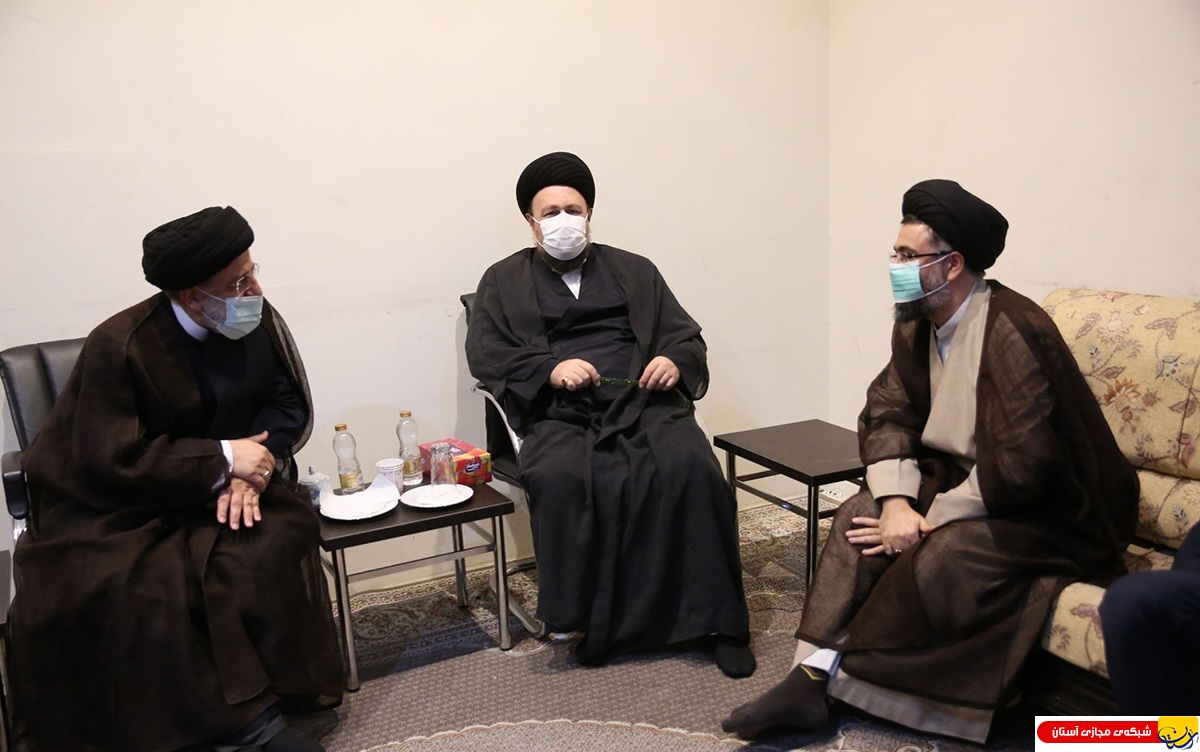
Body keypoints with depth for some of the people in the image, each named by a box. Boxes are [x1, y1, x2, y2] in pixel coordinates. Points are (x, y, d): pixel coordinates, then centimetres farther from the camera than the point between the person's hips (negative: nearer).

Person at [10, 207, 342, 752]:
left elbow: (288, 405, 3)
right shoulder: (119, 345, -18)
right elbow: (113, 461, -20)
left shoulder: (258, 321, -4)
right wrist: (223, 459, -22)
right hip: (117, 510, -3)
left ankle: (253, 706, -12)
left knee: (272, 544, -26)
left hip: (224, 488, 4)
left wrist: (253, 471, -16)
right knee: (144, 592, -29)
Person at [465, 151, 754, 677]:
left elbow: (686, 335, 20)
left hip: (643, 402, 2)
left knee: (690, 466, -28)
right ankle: (591, 619, -21)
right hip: (559, 415, -1)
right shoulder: (504, 280, 19)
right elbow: (484, 354, 6)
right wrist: (549, 369, -12)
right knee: (559, 477, -35)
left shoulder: (634, 271, 25)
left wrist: (676, 361, -5)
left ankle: (717, 620, -18)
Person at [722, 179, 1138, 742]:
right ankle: (810, 680, -14)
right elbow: (886, 413, 1)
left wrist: (927, 520, -22)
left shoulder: (1014, 331, -25)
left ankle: (834, 678, -7)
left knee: (939, 558, -29)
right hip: (964, 480, 8)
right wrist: (897, 503, -17)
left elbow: (1020, 466, -29)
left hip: (1050, 510, -8)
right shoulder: (918, 326, 1)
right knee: (861, 514, -9)